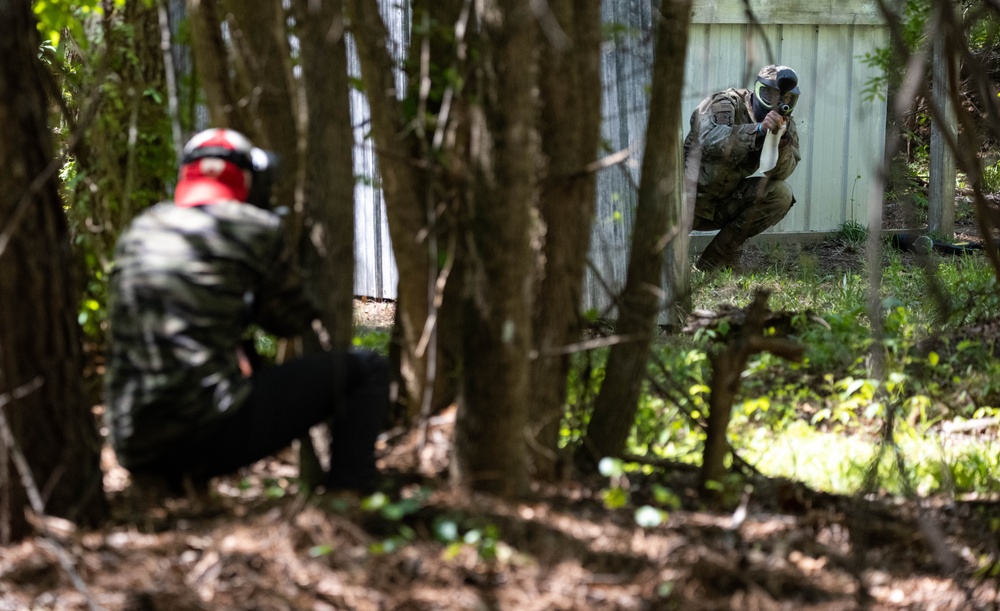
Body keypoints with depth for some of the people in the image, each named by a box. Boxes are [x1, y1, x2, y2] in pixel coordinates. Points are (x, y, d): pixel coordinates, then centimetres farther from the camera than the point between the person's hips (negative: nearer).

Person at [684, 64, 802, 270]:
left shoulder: (784, 122, 0)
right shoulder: (726, 104, -16)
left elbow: (780, 173, -13)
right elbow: (709, 140, -37)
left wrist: (782, 138, -32)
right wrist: (759, 129, -43)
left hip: (726, 203, 6)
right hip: (690, 199, -5)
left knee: (781, 195, -18)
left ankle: (713, 262, -9)